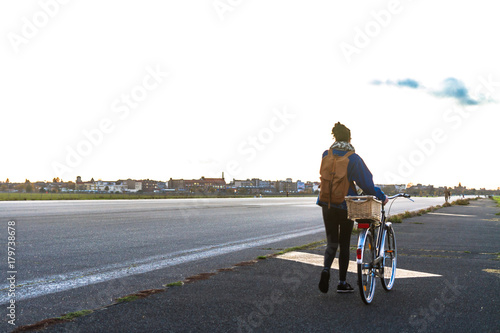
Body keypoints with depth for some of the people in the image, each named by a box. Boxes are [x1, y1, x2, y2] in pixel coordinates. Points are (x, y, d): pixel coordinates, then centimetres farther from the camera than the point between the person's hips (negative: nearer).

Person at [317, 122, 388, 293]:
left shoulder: (326, 155, 1)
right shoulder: (353, 158, -10)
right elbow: (366, 183, -9)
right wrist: (382, 197, 2)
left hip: (327, 204, 3)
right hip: (346, 205, -3)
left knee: (332, 242, 9)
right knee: (344, 243, 10)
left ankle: (326, 268, -20)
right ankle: (342, 282, 15)